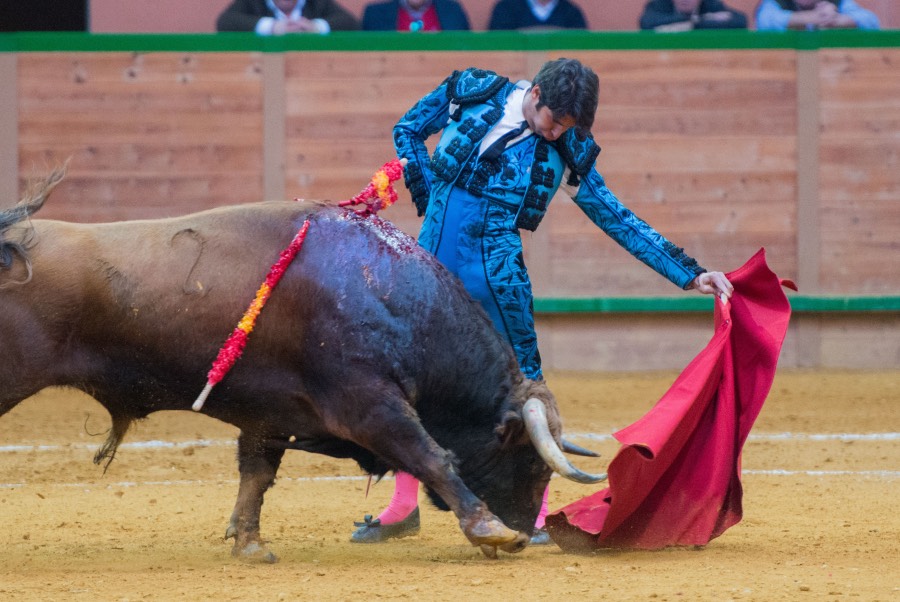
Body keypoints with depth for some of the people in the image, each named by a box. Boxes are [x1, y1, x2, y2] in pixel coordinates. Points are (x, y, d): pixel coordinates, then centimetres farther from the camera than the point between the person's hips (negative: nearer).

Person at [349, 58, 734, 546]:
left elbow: (619, 221, 5)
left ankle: (533, 515, 5)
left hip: (495, 272, -1)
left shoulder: (566, 153, 0)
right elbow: (407, 131, 13)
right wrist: (432, 200, 1)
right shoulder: (471, 93, 1)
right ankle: (402, 509, 22)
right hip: (432, 258, 1)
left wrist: (690, 274, 2)